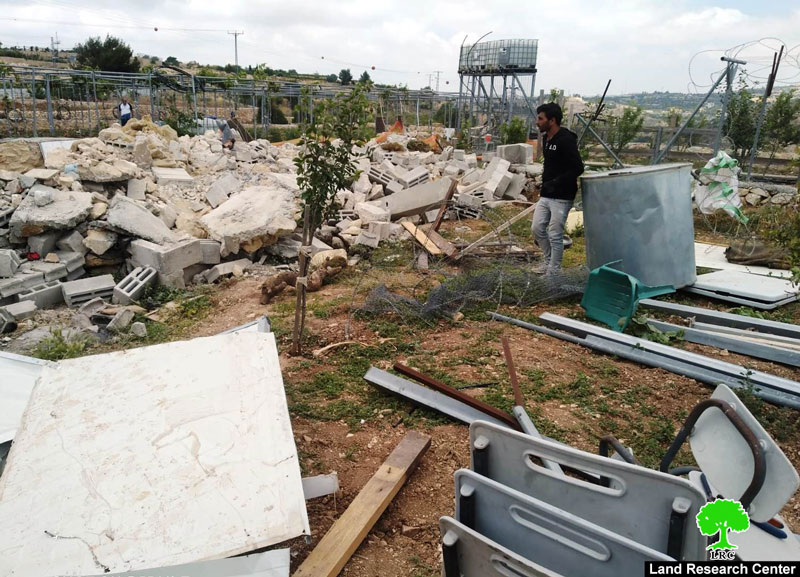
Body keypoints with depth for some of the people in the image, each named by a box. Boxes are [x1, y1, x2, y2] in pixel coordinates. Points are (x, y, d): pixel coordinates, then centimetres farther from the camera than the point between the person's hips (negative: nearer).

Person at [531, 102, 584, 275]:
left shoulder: (565, 140, -16)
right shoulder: (546, 139, 12)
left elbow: (578, 168, -21)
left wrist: (556, 183, -22)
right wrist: (545, 183, 15)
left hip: (562, 197, -9)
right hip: (546, 195, 9)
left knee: (555, 235, -3)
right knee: (537, 228, 12)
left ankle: (553, 272, 9)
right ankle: (547, 262, 29)